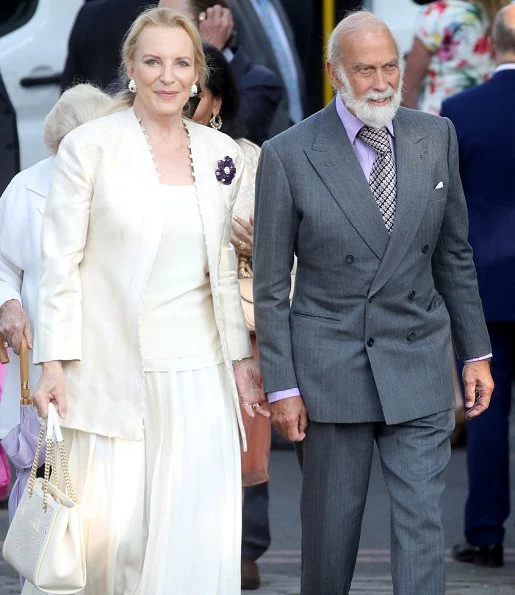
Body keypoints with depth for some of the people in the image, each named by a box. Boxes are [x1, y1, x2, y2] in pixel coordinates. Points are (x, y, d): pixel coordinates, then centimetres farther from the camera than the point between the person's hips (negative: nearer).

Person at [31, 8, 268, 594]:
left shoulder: (221, 154, 10)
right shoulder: (88, 145, -2)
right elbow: (59, 261, -3)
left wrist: (241, 357, 13)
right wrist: (53, 363, -9)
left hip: (198, 375, 3)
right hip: (112, 369, -3)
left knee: (200, 537, -4)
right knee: (112, 532, -2)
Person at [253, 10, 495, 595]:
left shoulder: (436, 137, 3)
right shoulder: (288, 156, -7)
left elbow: (454, 254, 12)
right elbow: (271, 287, -3)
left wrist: (475, 351, 11)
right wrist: (282, 386, -6)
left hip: (418, 362, 2)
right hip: (331, 365, -2)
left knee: (421, 519, -2)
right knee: (331, 521, 8)